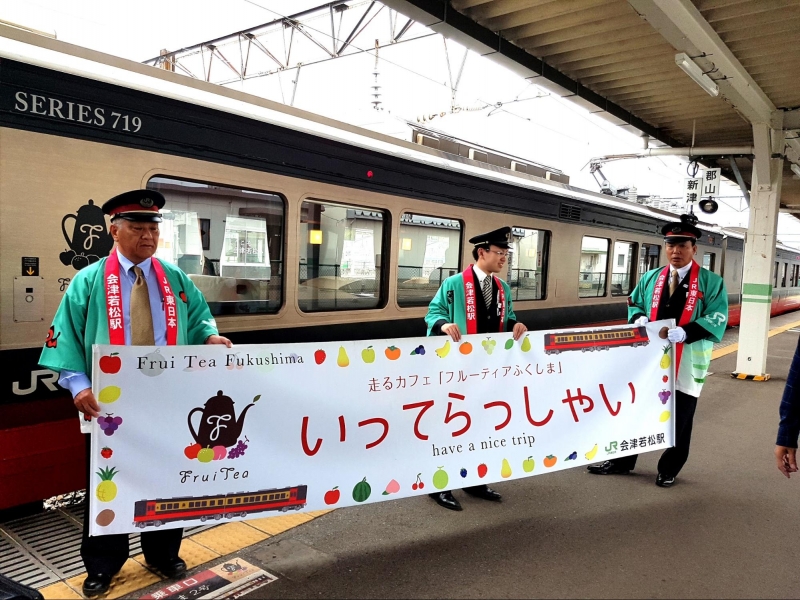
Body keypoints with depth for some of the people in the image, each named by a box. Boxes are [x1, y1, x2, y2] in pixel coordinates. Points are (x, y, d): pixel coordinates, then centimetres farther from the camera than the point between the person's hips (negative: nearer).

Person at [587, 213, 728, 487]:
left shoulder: (711, 282, -3)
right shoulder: (651, 278, 8)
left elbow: (716, 319, -11)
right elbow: (634, 304, 17)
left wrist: (686, 332, -27)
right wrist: (639, 318, -7)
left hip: (686, 363, -3)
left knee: (679, 420, 9)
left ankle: (668, 469, 27)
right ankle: (623, 461, 25)